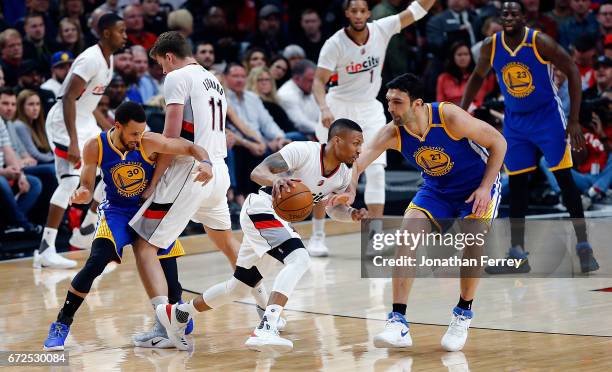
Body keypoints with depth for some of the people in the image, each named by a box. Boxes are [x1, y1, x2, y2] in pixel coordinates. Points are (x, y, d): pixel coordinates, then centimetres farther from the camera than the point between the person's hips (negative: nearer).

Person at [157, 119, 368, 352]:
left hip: (281, 223, 9)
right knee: (299, 259, -31)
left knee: (238, 289, 17)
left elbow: (333, 209, 20)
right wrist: (275, 179, -46)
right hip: (262, 209, -9)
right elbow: (257, 172, -23)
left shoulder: (343, 176, 3)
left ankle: (177, 314, 37)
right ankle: (265, 329, -42)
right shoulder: (304, 150, -19)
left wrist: (352, 214, -2)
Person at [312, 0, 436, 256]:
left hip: (370, 110, 2)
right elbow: (319, 81, -18)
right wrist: (324, 108, -35)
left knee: (376, 171, -11)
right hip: (338, 109, -2)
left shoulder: (382, 29, -11)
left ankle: (376, 236, -9)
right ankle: (317, 236, 13)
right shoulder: (335, 44, -17)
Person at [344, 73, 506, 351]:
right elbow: (357, 163, -33)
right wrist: (349, 189, -55)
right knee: (407, 234, -16)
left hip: (477, 186, -3)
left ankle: (463, 314, 1)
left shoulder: (449, 117, -31)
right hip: (436, 189, 4)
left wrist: (486, 187, -26)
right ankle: (398, 322, -15)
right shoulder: (391, 134, -21)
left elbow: (498, 142, -19)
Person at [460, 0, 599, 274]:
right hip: (515, 122, 4)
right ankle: (517, 255, 6)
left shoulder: (540, 42, -19)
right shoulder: (490, 47, -7)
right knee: (516, 186, 2)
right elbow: (477, 77, 12)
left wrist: (574, 121, -16)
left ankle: (584, 248, 0)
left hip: (548, 117, -4)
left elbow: (572, 72, -13)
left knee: (565, 180, -6)